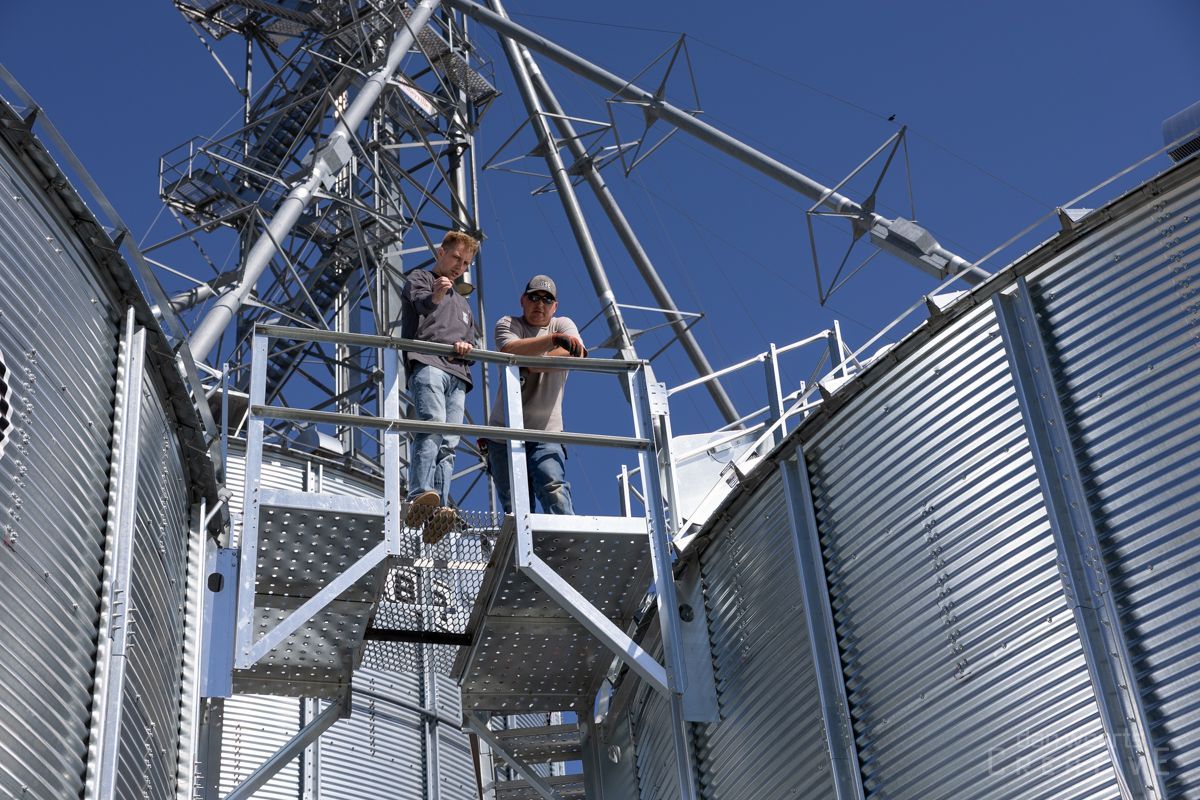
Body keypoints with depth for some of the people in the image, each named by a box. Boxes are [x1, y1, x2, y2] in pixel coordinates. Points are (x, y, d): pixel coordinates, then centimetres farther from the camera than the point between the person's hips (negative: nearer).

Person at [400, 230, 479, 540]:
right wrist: (435, 295, -32)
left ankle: (437, 513, -22)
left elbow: (472, 342, 31)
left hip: (457, 375, 6)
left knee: (448, 444, -10)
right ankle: (420, 498, -42)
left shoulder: (462, 303, 37)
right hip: (427, 364, -6)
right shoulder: (420, 279, 18)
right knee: (433, 426, -28)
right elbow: (421, 302, -7)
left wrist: (467, 347, 5)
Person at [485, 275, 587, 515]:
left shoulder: (563, 324, 15)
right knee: (514, 504, -6)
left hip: (546, 432, 0)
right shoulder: (507, 324, 11)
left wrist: (530, 366, -13)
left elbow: (576, 353, -9)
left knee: (554, 488, -21)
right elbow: (511, 350, -15)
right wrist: (554, 339, -25)